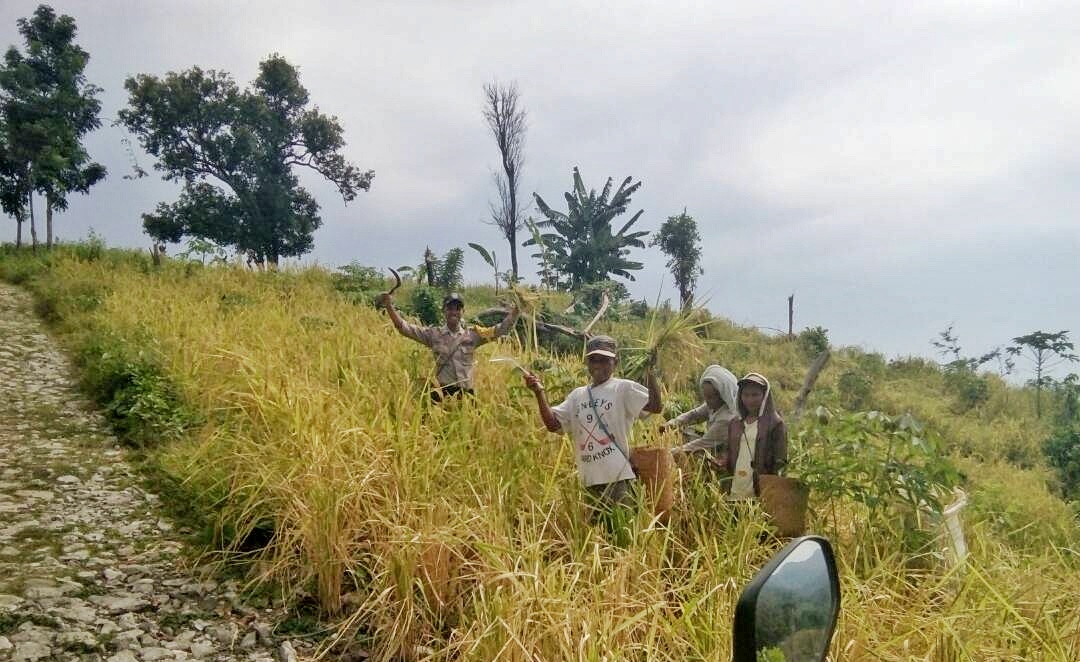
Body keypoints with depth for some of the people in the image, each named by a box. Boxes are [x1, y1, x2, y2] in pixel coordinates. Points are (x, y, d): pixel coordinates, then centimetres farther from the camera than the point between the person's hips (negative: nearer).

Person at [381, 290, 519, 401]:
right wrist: (389, 307, -11)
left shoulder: (473, 334, 4)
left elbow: (501, 329, 1)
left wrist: (515, 310, -12)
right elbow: (404, 328, 0)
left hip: (466, 393, 1)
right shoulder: (434, 334, 3)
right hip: (442, 392, -1)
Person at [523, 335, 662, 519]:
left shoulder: (624, 388, -1)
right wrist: (539, 393, -4)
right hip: (590, 479, 6)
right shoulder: (577, 395, 14)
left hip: (619, 476, -6)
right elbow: (553, 423, 7)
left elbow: (655, 406, -12)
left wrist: (649, 372, -20)